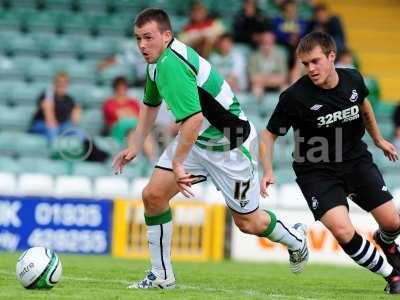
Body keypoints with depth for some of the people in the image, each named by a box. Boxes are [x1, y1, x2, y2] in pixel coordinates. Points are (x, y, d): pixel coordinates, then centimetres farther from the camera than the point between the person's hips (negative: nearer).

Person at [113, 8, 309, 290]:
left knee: (248, 222, 5)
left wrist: (177, 164, -28)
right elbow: (151, 104, 21)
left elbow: (193, 119, -38)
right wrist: (135, 146, 16)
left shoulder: (171, 64, -30)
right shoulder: (158, 60, 1)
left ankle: (295, 239, 37)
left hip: (229, 145, -9)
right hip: (196, 140, 9)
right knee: (153, 195, -5)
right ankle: (162, 275, 5)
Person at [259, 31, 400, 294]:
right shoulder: (295, 97, -20)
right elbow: (269, 134, -9)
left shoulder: (353, 80, -7)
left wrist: (378, 139, 30)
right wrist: (268, 172, -21)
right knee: (343, 231, -23)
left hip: (357, 160, 4)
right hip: (317, 171, -4)